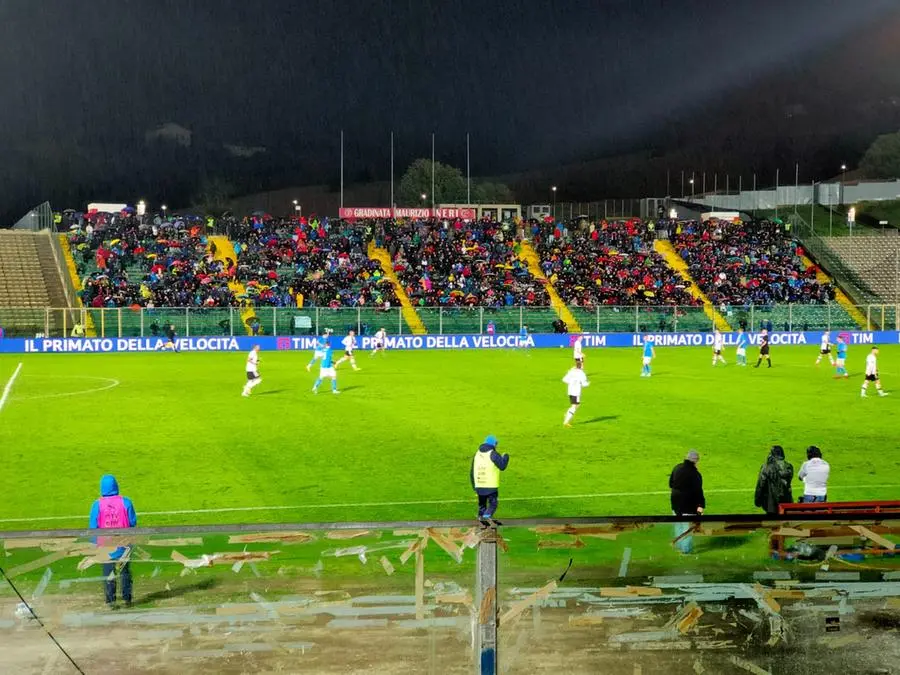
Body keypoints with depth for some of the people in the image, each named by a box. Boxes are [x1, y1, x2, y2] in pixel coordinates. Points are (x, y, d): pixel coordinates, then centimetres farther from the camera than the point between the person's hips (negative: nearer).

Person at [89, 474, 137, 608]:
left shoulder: (97, 504, -7)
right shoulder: (125, 502, -6)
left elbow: (93, 527, -3)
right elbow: (133, 523, -1)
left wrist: (94, 544, 6)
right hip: (124, 544, 1)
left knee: (108, 573, 7)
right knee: (125, 572, 13)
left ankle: (111, 601, 5)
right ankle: (127, 599, 15)